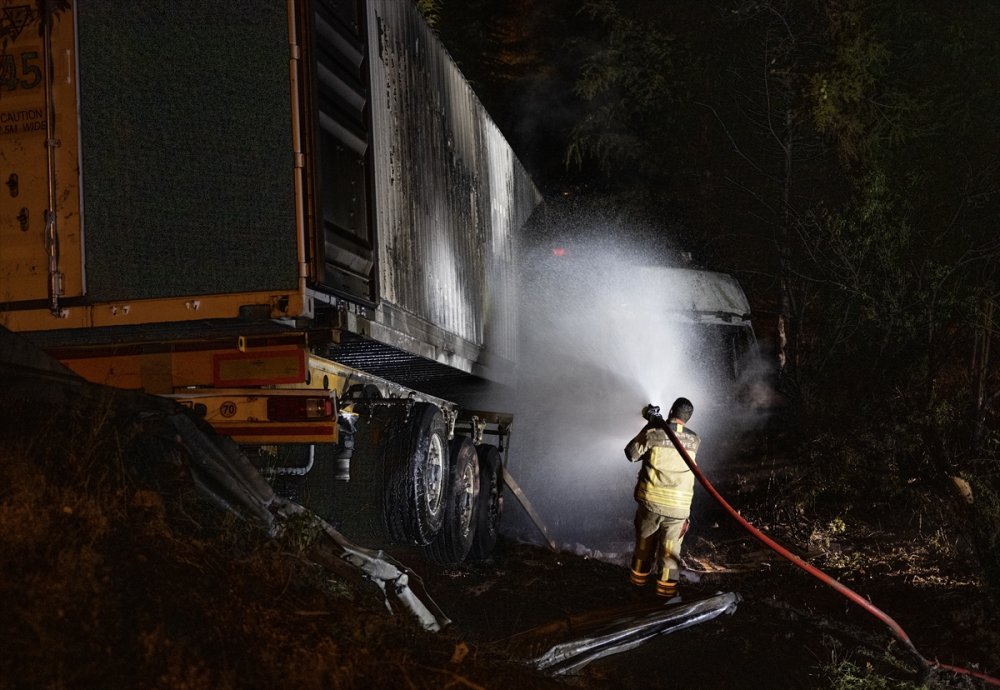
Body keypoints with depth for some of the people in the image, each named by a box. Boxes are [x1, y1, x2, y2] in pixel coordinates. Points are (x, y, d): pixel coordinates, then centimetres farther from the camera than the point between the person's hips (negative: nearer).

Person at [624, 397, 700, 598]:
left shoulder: (653, 433, -8)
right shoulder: (694, 440, 1)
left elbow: (632, 454, 5)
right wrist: (659, 423, 25)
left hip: (651, 500, 0)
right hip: (678, 505, 0)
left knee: (645, 541, 19)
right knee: (670, 548, 9)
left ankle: (639, 577, 31)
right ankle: (666, 587, 10)